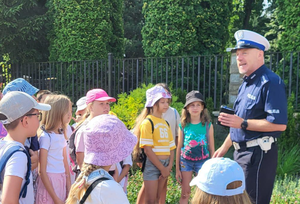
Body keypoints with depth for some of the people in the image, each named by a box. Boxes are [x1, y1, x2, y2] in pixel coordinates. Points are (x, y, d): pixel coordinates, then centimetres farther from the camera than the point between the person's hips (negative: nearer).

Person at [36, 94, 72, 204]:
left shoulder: (62, 135, 6)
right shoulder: (45, 136, -15)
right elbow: (42, 171, -15)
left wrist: (69, 188, 8)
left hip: (62, 180, 7)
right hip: (49, 181, -7)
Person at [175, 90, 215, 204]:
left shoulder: (208, 125, -3)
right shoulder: (183, 126, -1)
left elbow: (211, 148, 3)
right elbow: (179, 148, 4)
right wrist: (177, 169, 5)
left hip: (203, 160, -1)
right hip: (186, 160, 1)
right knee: (185, 194, 6)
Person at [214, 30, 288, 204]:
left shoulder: (270, 82, -17)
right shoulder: (246, 83, 14)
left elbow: (280, 123, -24)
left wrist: (243, 123, -25)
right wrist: (224, 148, 19)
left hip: (258, 154, -10)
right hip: (241, 152, 10)